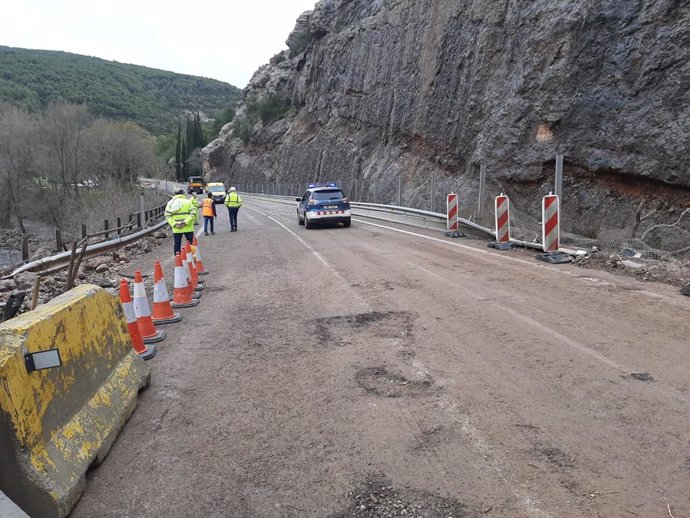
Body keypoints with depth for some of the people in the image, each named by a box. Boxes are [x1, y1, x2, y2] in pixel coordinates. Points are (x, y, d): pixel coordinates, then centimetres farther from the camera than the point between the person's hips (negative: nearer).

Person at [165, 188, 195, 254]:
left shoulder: (170, 202, 6)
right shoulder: (188, 201, 1)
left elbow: (167, 215, -2)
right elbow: (192, 213, -11)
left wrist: (174, 224, -7)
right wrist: (186, 222, -14)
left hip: (176, 229, 2)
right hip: (188, 228, -2)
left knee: (177, 244, 9)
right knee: (191, 244, 7)